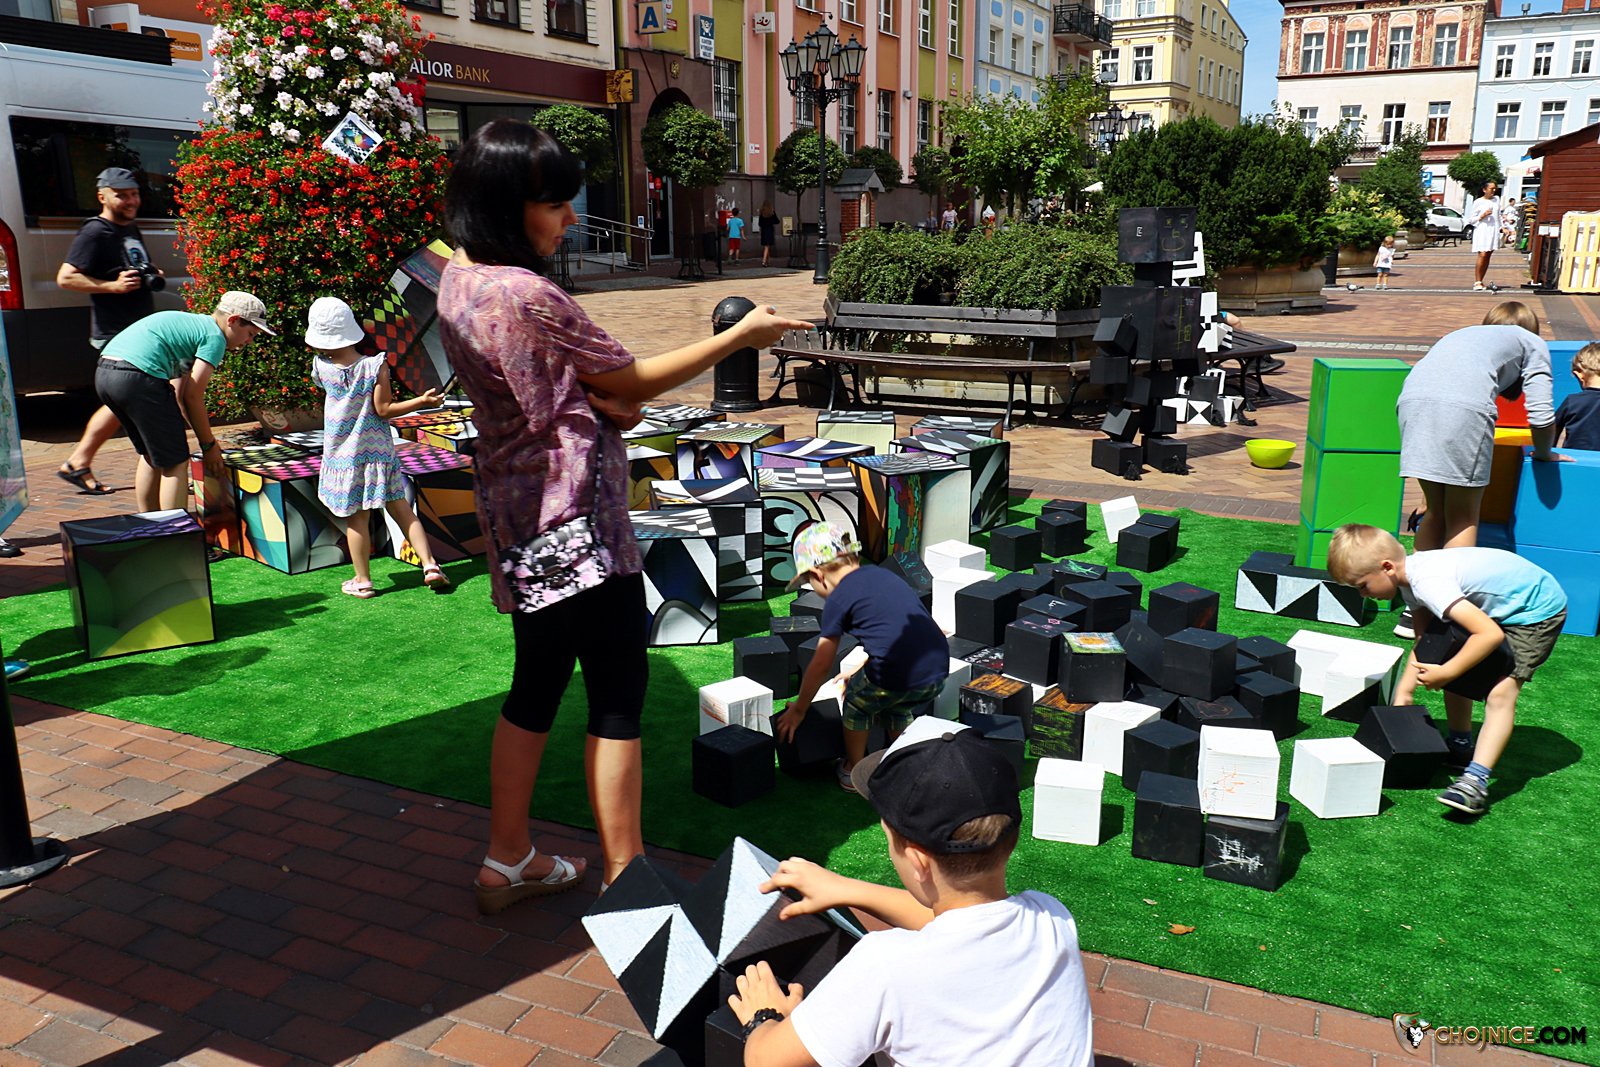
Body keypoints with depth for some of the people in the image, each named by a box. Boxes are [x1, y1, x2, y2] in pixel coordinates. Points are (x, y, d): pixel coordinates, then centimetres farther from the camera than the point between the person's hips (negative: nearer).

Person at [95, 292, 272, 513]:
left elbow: (178, 394, 26)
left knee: (150, 455, 24)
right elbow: (193, 396, -4)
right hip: (137, 378, -10)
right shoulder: (215, 337, 0)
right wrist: (209, 445, 5)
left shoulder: (189, 324, 28)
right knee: (175, 463, 0)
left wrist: (206, 439, 25)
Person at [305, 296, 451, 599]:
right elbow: (383, 410, -10)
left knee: (356, 519, 6)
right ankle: (430, 565, 4)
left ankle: (362, 582, 13)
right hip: (377, 451, 0)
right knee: (401, 509, 10)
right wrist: (422, 401, -4)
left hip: (343, 456, 0)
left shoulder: (321, 367, -8)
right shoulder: (375, 367, -13)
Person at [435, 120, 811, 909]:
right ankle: (624, 877, 12)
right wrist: (740, 336, -5)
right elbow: (631, 381, -13)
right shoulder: (526, 295, -23)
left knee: (537, 683, 19)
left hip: (518, 518, 10)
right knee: (618, 694, 1)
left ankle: (507, 864, 30)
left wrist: (599, 400, -6)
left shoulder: (456, 279, 6)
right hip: (576, 525, -10)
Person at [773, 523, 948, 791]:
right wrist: (855, 673, 44)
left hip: (897, 678, -6)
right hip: (938, 671, 6)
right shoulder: (881, 575, 21)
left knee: (857, 702, 24)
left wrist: (798, 710, 20)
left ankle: (852, 773, 36)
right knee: (896, 707, 33)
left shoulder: (839, 599, 1)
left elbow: (821, 666, 7)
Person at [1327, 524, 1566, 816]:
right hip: (1497, 606, 10)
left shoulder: (1429, 582, -35)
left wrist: (1445, 673, -29)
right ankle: (1460, 748, 29)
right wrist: (1403, 692, -3)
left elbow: (1490, 634, -39)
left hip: (1538, 609, -10)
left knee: (1501, 693, -19)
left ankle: (1476, 781, -24)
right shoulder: (1410, 575, -5)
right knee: (1454, 673, 12)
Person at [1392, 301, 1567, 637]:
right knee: (1463, 519, 8)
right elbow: (1541, 415, 15)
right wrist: (1544, 454, 35)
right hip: (1465, 406, -4)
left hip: (1412, 398, 5)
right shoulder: (1532, 342, 28)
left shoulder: (1463, 334, 41)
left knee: (1436, 511, 18)